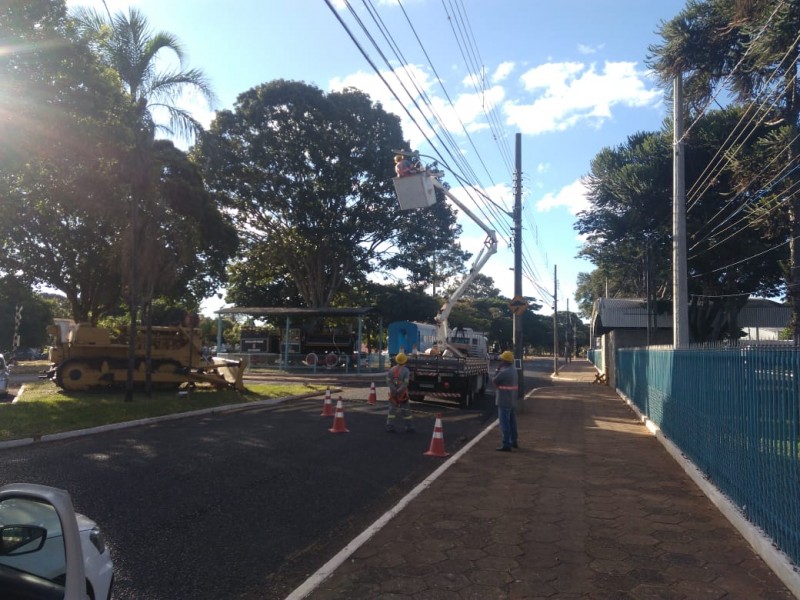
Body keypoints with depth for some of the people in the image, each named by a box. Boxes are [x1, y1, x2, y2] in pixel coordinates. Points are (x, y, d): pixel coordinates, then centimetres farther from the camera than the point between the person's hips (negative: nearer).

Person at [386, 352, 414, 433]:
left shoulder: (391, 369, 2)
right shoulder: (406, 370, -10)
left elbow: (388, 381, -7)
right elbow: (405, 383, -19)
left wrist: (394, 391, -13)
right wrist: (399, 391, -18)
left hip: (393, 393, 3)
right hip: (403, 394, -3)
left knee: (392, 410, 9)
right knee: (406, 411, 7)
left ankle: (390, 427, 6)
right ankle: (408, 427, 12)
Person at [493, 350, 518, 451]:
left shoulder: (504, 372, -22)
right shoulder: (513, 370, 7)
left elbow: (494, 380, -12)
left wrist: (497, 369, -2)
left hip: (504, 401, -9)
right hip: (512, 400, 9)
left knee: (504, 423, -4)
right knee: (512, 422, 19)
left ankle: (506, 445, -2)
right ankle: (513, 442, 30)